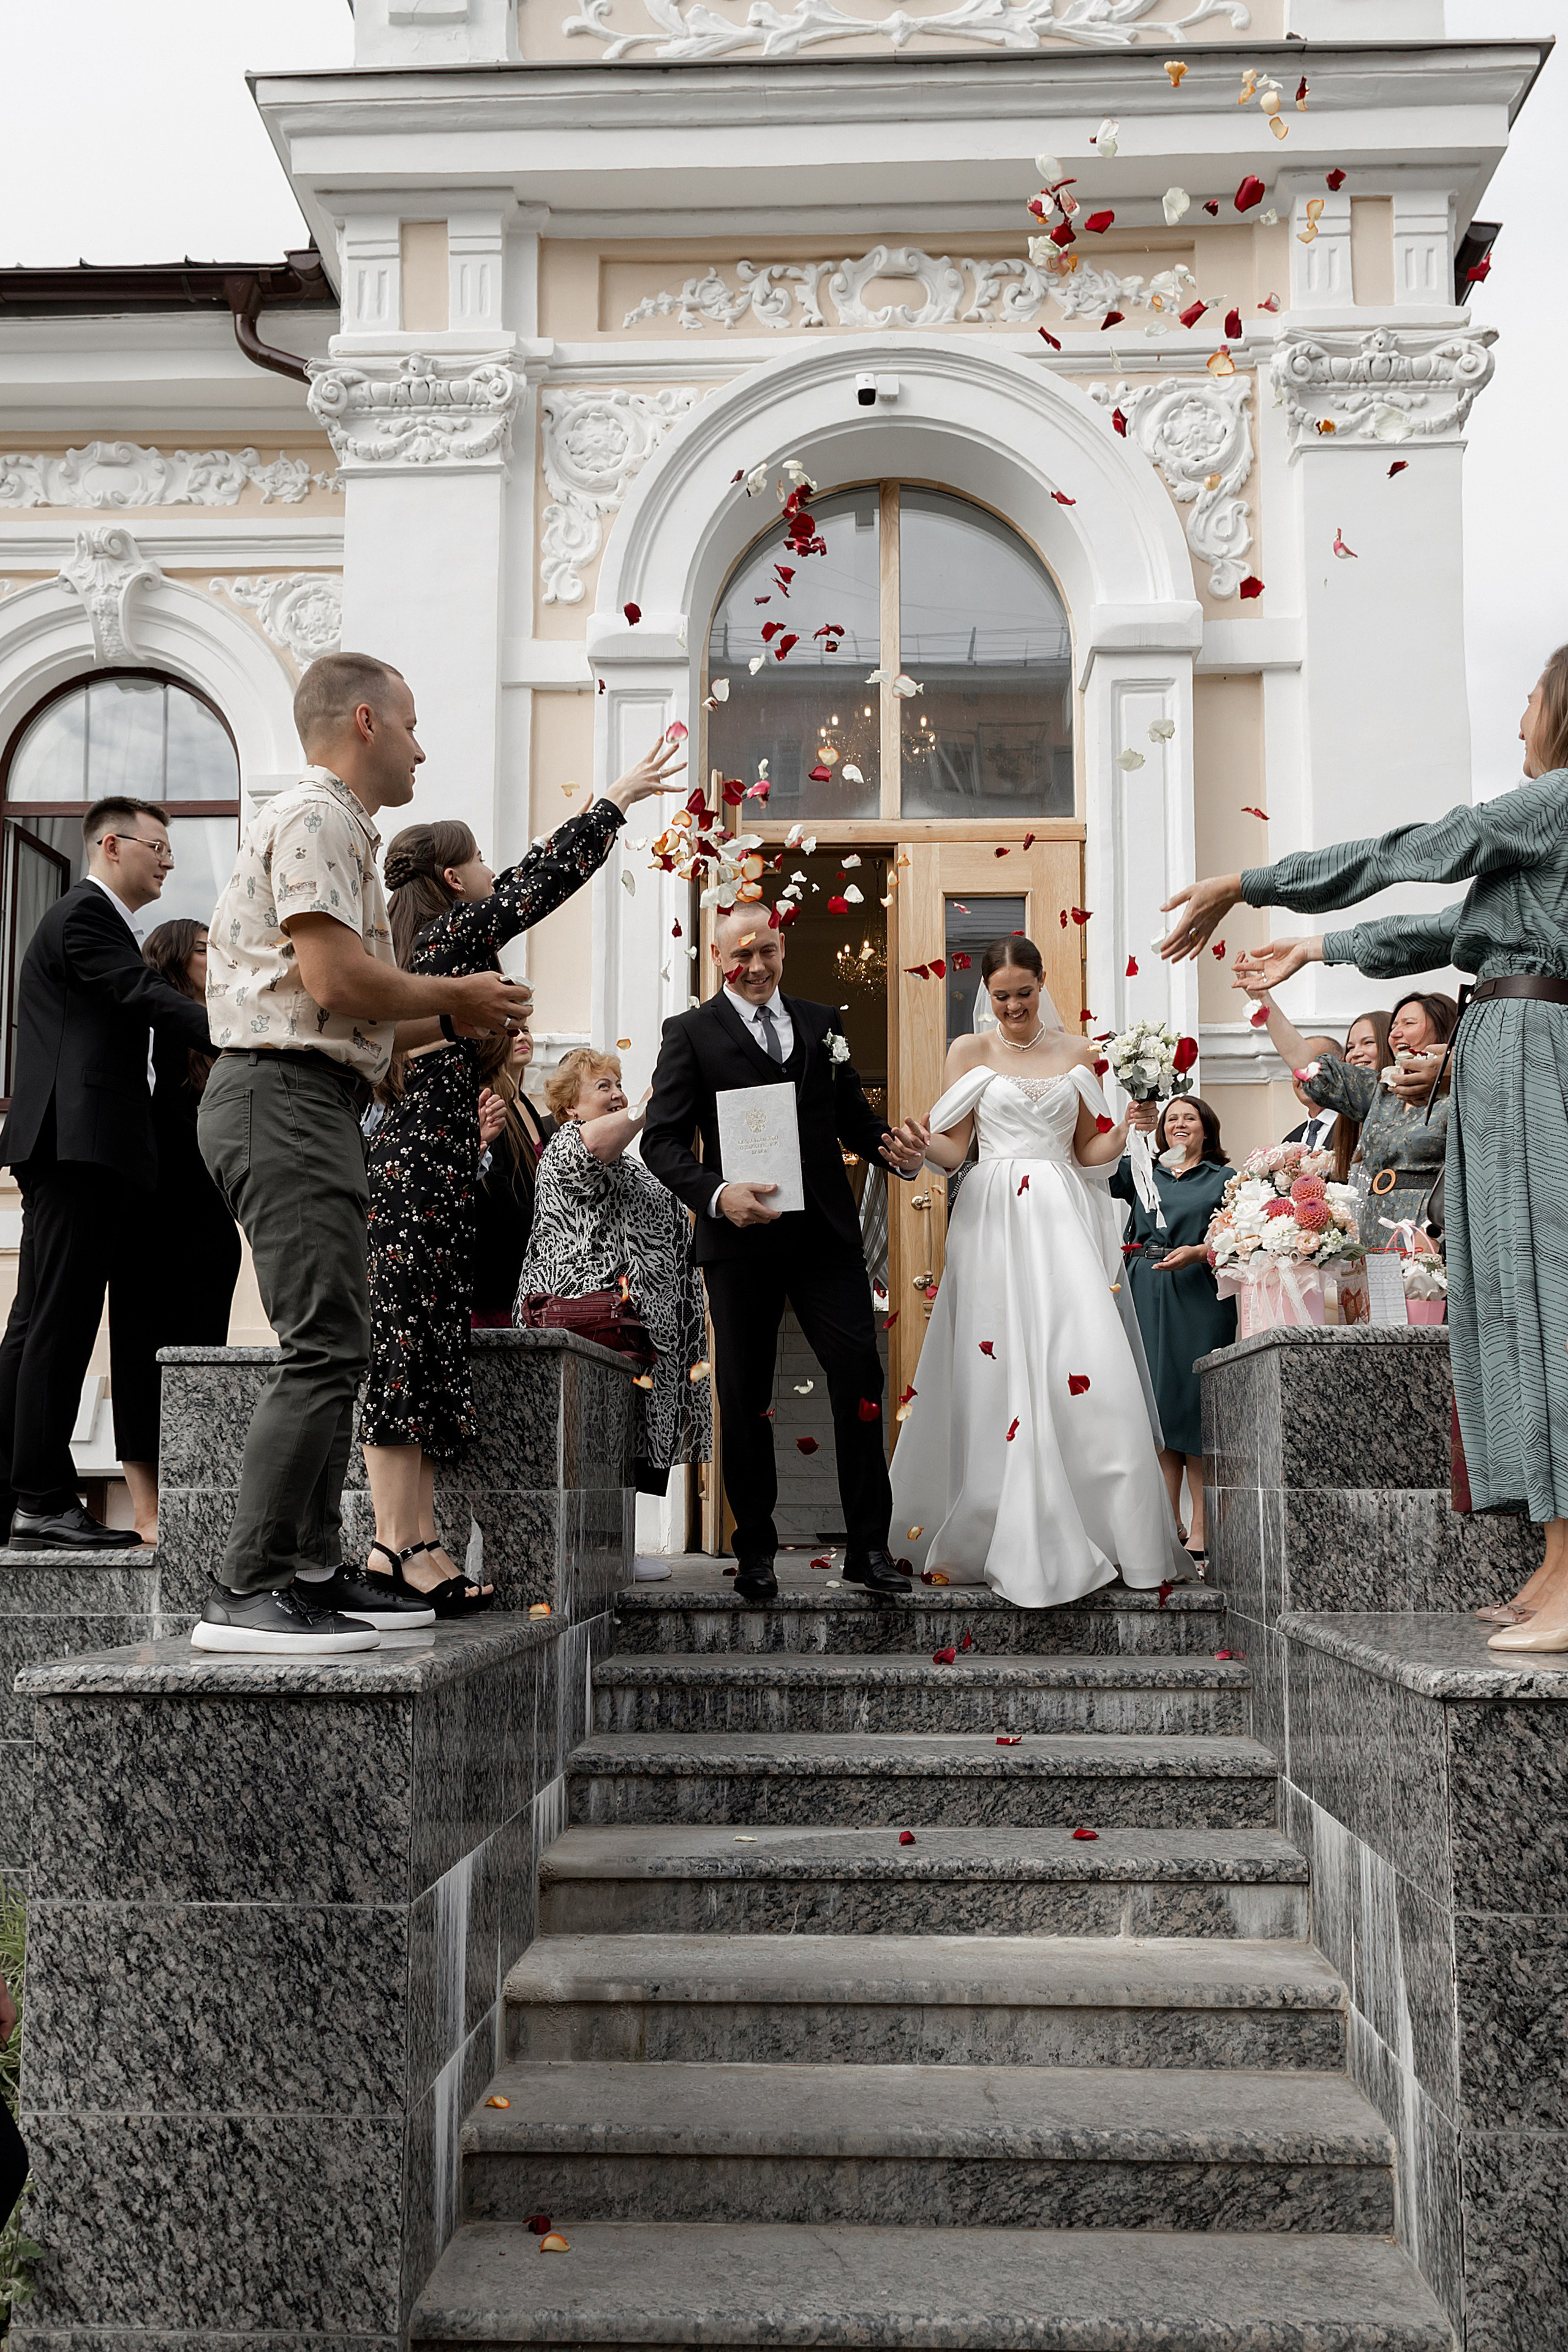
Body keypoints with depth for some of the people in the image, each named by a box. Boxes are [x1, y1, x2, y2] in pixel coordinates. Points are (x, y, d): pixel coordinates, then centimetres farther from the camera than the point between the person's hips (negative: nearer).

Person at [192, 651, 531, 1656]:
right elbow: (336, 979, -19)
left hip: (315, 1106, 11)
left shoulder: (344, 831, 26)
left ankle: (315, 1573, 16)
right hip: (285, 1098, -11)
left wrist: (452, 1019, 15)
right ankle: (244, 1592, -15)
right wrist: (458, 996, -5)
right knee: (325, 1347, -15)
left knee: (337, 1346, 12)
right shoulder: (315, 817, -7)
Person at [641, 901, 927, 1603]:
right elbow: (661, 1141, -4)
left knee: (861, 1374, -6)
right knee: (745, 1398, 6)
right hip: (741, 1240, -2)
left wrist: (895, 1148, -8)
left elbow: (853, 1116, 15)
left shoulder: (822, 1024, 14)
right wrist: (716, 1195, -20)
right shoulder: (691, 1033, 3)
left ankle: (868, 1547, 3)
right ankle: (755, 1553, 18)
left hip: (826, 1234, 2)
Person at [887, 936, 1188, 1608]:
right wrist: (923, 1143, -17)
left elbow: (1091, 1152, 14)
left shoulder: (1077, 1053, 13)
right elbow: (952, 1150, 4)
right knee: (999, 1371, -7)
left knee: (1082, 1363, -12)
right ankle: (1012, 1543, -1)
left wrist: (1130, 1125, -5)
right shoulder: (970, 1053, 10)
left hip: (1061, 1218, 1)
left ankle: (1106, 1532, -5)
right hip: (993, 1218, -1)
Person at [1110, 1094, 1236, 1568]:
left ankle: (1200, 1529, -4)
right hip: (1147, 1297, 3)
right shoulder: (1142, 1172, 17)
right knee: (1156, 1403, 2)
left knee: (1194, 1403, -6)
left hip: (1199, 1297, -3)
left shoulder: (1224, 1179, 11)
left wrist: (1197, 1252, -15)